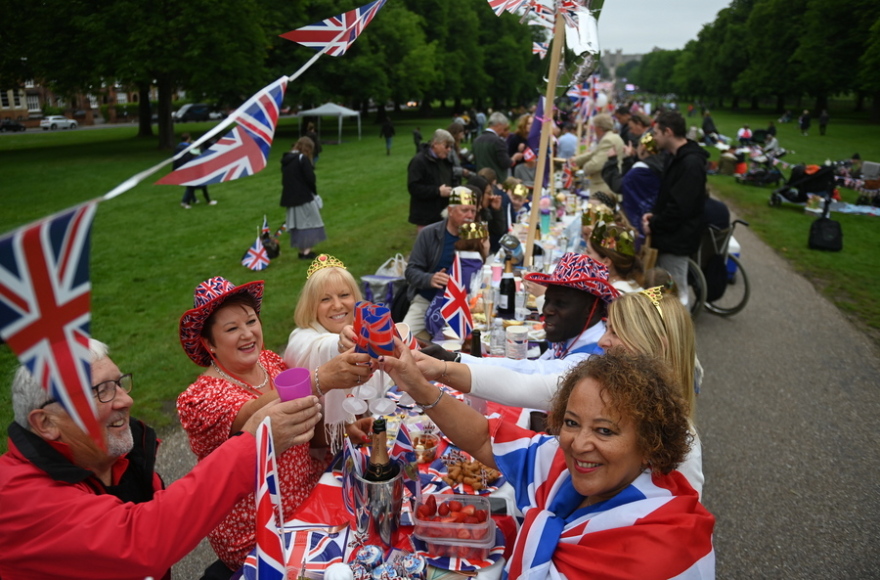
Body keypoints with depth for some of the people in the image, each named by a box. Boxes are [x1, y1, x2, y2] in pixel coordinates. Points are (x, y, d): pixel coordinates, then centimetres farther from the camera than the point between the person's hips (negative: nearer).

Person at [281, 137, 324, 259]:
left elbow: (284, 180, 15)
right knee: (308, 223, 1)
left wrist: (291, 191, 14)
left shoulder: (285, 160, 13)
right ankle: (306, 251, 0)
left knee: (297, 223, 11)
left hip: (290, 197, 7)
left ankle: (302, 250, 16)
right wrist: (314, 191, 1)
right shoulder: (303, 159, -11)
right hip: (304, 196, -7)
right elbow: (310, 178, -14)